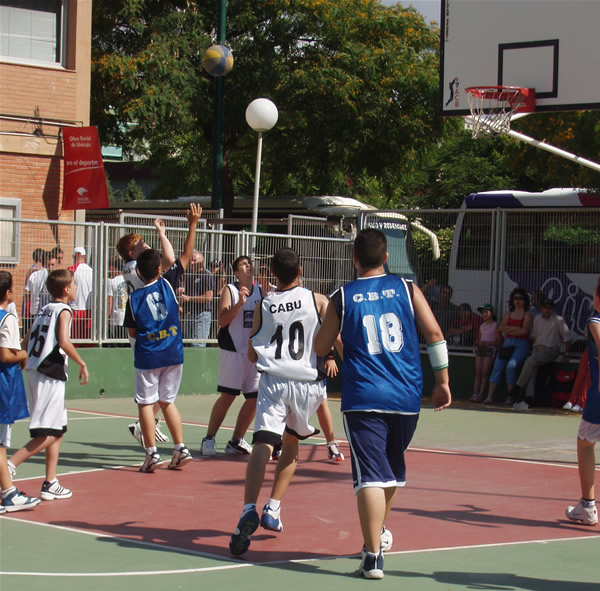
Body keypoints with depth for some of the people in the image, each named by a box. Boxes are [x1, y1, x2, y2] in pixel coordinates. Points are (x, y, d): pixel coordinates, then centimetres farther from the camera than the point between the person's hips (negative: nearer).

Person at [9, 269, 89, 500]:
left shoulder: (44, 310, 16)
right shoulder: (64, 311, -6)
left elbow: (26, 342, 15)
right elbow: (64, 341, -20)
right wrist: (82, 364, -11)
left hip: (34, 372, 9)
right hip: (50, 375, -9)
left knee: (58, 429, 14)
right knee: (48, 434, -8)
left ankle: (50, 484, 14)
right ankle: (10, 464, -17)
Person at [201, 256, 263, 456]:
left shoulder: (260, 291, 12)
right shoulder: (230, 290, -3)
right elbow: (222, 320, -13)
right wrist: (240, 303, -24)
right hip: (233, 351, -5)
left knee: (255, 398, 3)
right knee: (227, 396, -8)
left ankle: (236, 441, 14)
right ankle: (209, 439, 3)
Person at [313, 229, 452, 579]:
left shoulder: (342, 298, 3)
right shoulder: (406, 288, 6)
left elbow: (320, 349, 10)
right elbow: (434, 334, 0)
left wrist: (330, 322, 30)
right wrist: (443, 382, 8)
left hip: (363, 398, -3)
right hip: (407, 396, 3)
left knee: (371, 474, -7)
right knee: (393, 468, 23)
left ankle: (373, 556, -16)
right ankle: (379, 532, 40)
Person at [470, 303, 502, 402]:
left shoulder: (495, 326, -2)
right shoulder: (482, 326, 19)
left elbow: (499, 341, -9)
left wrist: (486, 343, -17)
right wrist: (477, 343, 2)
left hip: (490, 349, -6)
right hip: (480, 349, 7)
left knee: (485, 372, -10)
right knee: (478, 372, -1)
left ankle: (480, 394, -13)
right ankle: (475, 393, -5)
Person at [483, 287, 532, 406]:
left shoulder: (527, 315, 8)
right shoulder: (508, 314, 22)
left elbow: (524, 330, -6)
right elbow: (501, 327, 7)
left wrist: (509, 330, 2)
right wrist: (516, 328, -4)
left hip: (521, 345, -4)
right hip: (507, 344, 4)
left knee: (511, 366, -29)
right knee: (497, 367, -16)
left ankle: (510, 397, -22)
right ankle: (490, 396, -22)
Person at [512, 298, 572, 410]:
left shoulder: (558, 320, -4)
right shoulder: (537, 319, 14)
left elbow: (567, 336, -5)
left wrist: (566, 355, -8)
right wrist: (533, 349, 18)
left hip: (551, 349, -5)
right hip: (537, 348, 5)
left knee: (531, 361, -31)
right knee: (531, 368, -24)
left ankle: (518, 388, -25)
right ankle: (528, 399, -36)